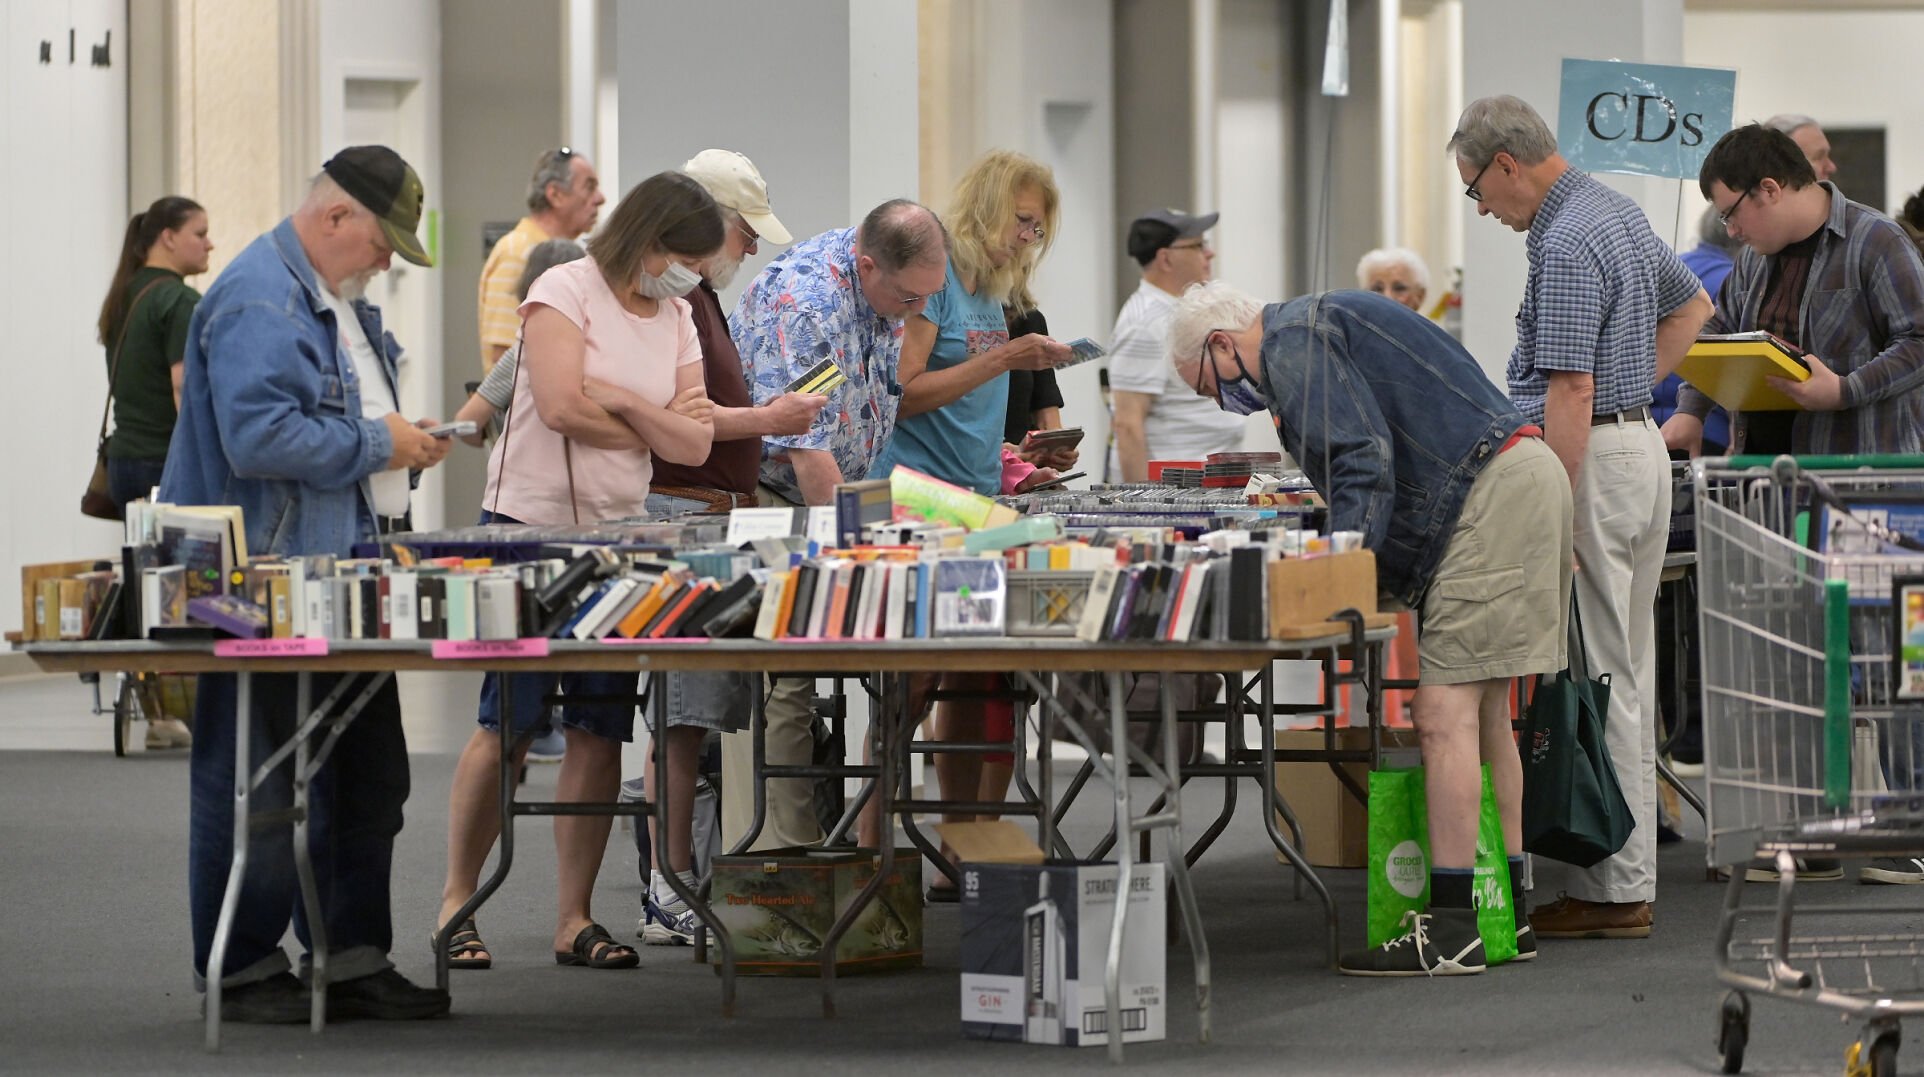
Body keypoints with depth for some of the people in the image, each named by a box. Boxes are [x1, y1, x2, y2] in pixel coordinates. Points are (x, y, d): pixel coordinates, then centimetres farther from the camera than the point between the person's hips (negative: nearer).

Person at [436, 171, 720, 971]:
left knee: (600, 731, 2)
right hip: (530, 525, -6)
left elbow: (694, 443, 4)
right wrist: (652, 429, -4)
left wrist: (623, 400, -11)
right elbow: (562, 405, -18)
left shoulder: (677, 322, 14)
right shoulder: (564, 292, -6)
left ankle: (574, 919, 7)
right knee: (510, 725, -6)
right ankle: (456, 903, 5)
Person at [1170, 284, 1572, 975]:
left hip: (1491, 496, -11)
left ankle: (1452, 930, -15)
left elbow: (1362, 458, -18)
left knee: (1445, 712, -12)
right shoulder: (1313, 329, 26)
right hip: (1526, 478, 11)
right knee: (1480, 712, 14)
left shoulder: (1293, 342, -6)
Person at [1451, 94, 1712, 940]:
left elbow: (1570, 395, -23)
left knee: (1598, 678, -7)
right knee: (1628, 673, 12)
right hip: (1640, 440, 10)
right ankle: (1630, 879, 17)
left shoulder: (1565, 247, -19)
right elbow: (1691, 306, 30)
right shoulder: (1616, 213, 13)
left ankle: (1609, 892, -5)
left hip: (1593, 457, -10)